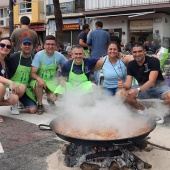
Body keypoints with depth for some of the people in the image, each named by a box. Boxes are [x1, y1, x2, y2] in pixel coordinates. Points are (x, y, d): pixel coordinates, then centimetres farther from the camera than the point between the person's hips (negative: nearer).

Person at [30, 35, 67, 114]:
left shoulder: (59, 56, -10)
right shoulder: (39, 55, -18)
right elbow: (32, 73, -19)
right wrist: (39, 79, -40)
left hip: (51, 81, 2)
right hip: (39, 79, -2)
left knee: (53, 97, -19)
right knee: (39, 83, -36)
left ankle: (49, 98, 22)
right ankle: (40, 104, -11)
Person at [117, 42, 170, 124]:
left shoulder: (153, 61, -18)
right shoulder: (131, 65, -4)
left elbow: (151, 81, -29)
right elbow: (128, 83, -9)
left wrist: (138, 90, -45)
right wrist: (123, 84, -35)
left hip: (158, 86, -4)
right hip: (142, 87, 4)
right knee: (120, 94, -18)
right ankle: (141, 109, 5)